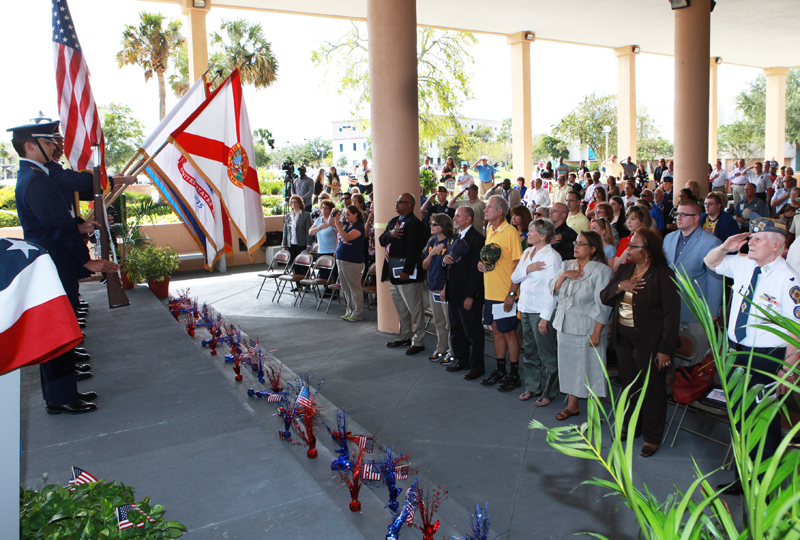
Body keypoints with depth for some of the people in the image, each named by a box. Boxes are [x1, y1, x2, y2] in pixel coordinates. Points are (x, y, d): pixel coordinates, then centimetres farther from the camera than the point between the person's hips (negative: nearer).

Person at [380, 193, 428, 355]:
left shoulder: (414, 223, -13)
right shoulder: (393, 221, 17)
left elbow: (414, 249, -20)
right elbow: (382, 240, 12)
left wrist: (406, 271, -23)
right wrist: (390, 234, -9)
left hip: (407, 271, -9)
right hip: (393, 272, 10)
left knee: (415, 308, -2)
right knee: (400, 308, 19)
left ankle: (418, 341, 5)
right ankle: (404, 336, 32)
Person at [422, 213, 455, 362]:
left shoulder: (450, 242, -10)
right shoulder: (432, 242, 11)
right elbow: (425, 266, 9)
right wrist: (431, 254, -8)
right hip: (433, 287, 7)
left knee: (450, 322, -2)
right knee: (438, 322, 15)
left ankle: (452, 351, 7)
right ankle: (441, 349, 26)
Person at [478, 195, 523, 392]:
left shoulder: (510, 232, -13)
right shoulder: (489, 231, 11)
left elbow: (518, 265, -15)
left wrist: (512, 294, -19)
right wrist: (481, 263, 0)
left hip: (505, 294, -7)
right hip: (490, 293, 7)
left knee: (509, 333, 2)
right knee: (497, 331, 15)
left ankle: (514, 375, 13)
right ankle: (500, 371, 27)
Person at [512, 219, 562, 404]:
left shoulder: (552, 256, -12)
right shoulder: (527, 253, 11)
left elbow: (552, 289, -15)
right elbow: (514, 278, 9)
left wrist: (545, 317, -17)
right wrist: (527, 269, -11)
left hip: (541, 311, -7)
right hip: (526, 309, 7)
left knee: (547, 354, 2)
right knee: (529, 352, 15)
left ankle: (549, 392, 16)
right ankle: (533, 387, 28)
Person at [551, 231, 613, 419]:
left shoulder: (601, 270, -10)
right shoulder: (567, 265, 10)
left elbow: (603, 305, -13)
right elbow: (552, 289, 8)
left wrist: (596, 332, -17)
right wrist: (563, 276, -9)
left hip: (587, 329, -6)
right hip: (565, 326, 6)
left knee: (591, 368, 0)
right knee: (569, 365, 15)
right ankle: (572, 404, 31)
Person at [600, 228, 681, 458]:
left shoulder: (663, 275, -14)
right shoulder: (624, 269, 7)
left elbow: (672, 313, -15)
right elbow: (604, 298, 8)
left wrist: (666, 348, -17)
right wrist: (619, 286, -14)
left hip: (649, 341, -6)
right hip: (623, 338, 6)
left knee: (652, 390, 7)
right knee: (629, 385, 18)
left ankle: (652, 436, 23)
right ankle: (631, 427, 37)